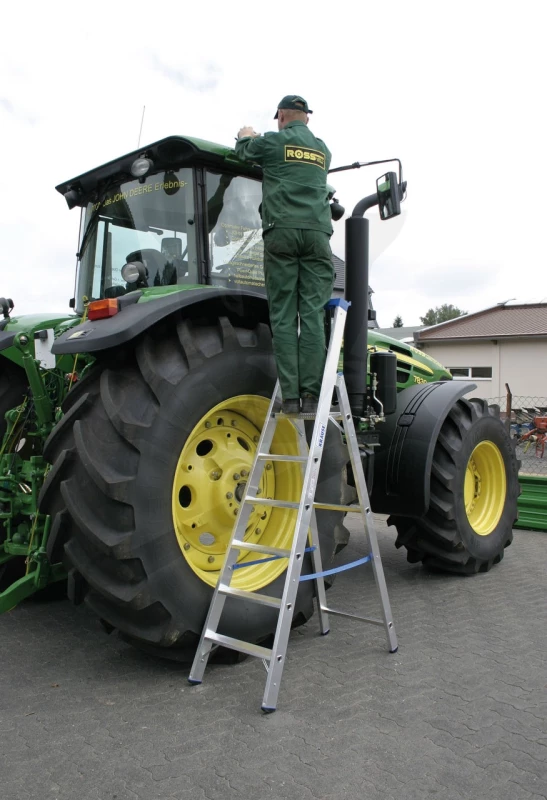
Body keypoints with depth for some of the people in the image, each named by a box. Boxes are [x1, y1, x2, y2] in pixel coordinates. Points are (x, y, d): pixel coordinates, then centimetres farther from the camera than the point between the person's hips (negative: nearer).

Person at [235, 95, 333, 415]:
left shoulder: (273, 142, 10)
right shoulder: (322, 149, 22)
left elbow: (244, 152, 29)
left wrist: (246, 136, 54)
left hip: (282, 232, -3)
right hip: (317, 233, 3)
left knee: (283, 316, -3)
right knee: (312, 316, -3)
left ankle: (290, 396, -8)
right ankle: (311, 394, -9)